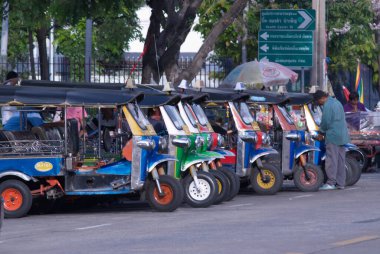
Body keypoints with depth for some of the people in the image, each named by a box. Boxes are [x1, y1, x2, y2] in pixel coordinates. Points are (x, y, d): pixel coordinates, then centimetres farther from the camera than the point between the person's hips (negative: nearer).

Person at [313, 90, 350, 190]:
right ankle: (340, 183, 10)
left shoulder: (327, 105, -12)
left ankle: (331, 183, -10)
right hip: (342, 135, 9)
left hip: (332, 136, -9)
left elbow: (326, 121, -12)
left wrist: (321, 133, 3)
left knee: (331, 159, -8)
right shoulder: (336, 102, 19)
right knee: (341, 160, 9)